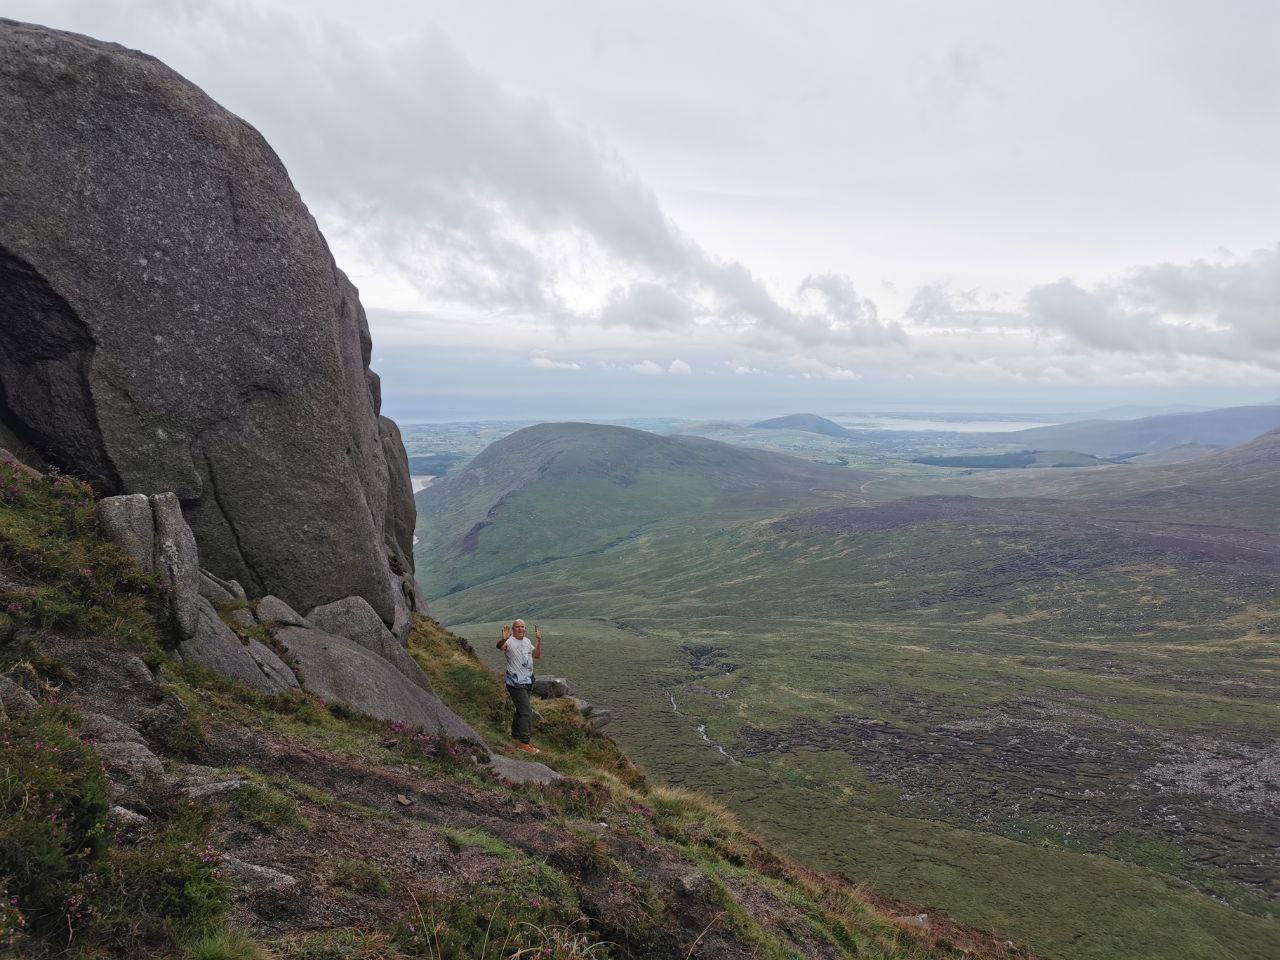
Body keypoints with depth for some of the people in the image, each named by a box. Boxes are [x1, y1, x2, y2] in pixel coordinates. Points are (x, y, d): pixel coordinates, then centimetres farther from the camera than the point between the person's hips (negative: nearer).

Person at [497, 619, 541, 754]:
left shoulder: (527, 641, 11)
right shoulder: (509, 642, -15)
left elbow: (536, 655, 14)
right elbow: (500, 646, -36)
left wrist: (539, 641, -2)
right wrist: (503, 639, -59)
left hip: (526, 681, 9)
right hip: (516, 682, -9)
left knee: (521, 710, 21)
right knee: (526, 712, -13)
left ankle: (516, 735, 36)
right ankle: (523, 743, -10)